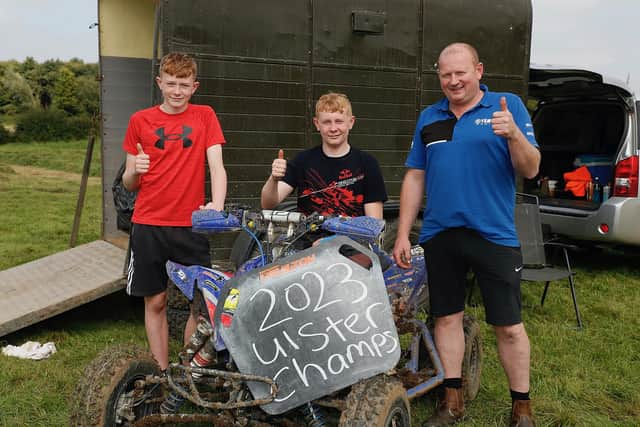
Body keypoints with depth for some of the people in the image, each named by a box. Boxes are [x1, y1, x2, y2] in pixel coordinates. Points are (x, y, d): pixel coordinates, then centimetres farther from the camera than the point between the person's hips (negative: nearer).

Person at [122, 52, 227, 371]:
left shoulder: (204, 116, 4)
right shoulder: (140, 121, 6)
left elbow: (216, 166, -7)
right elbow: (129, 185, 9)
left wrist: (217, 205, -25)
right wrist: (135, 170, -14)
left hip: (191, 225, -1)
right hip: (148, 225, 1)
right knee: (155, 302, 7)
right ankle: (162, 374, 19)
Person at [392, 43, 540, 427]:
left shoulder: (508, 106, 1)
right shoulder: (428, 118, 12)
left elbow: (530, 170, -5)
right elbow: (415, 178, 12)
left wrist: (514, 134, -24)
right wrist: (403, 234, 8)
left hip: (495, 235, -3)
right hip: (440, 236, 4)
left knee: (508, 325, 1)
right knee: (447, 317, 11)